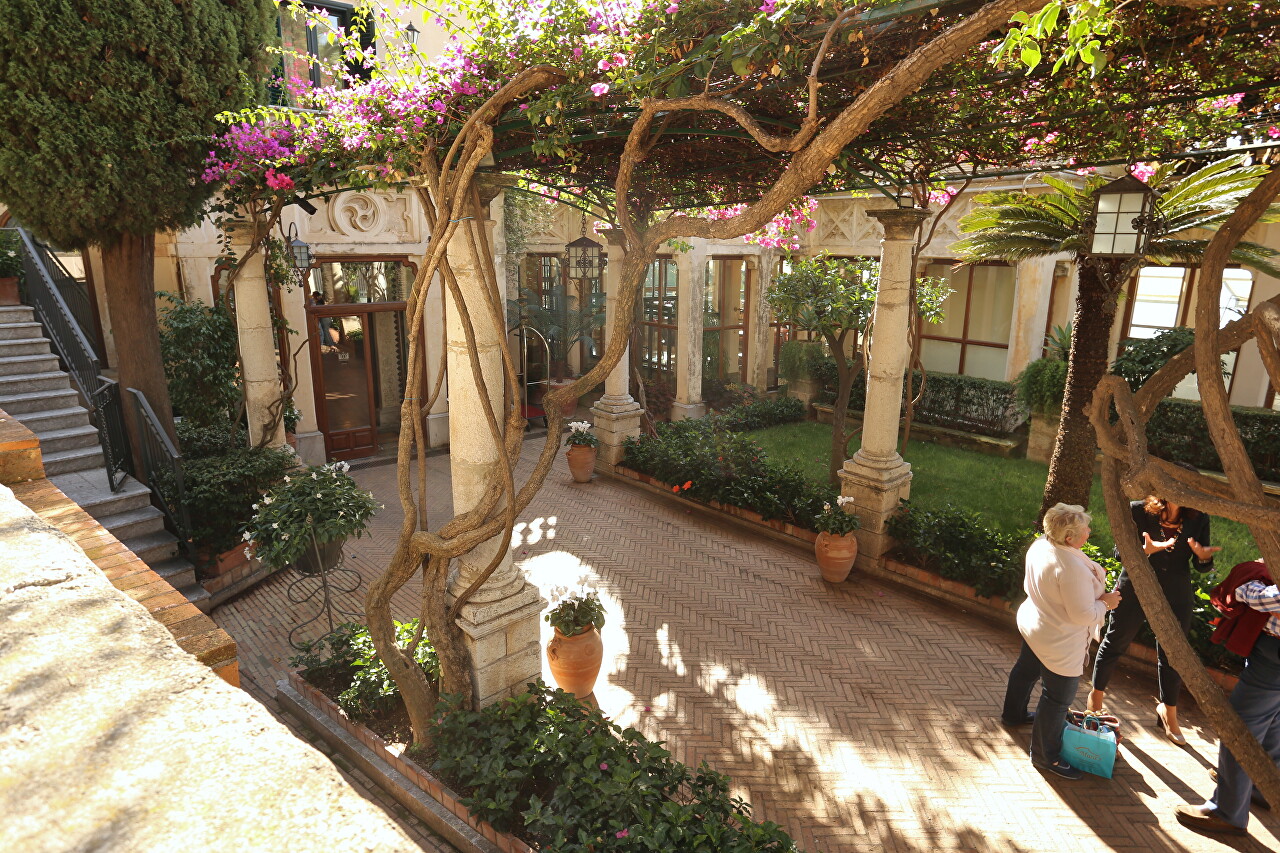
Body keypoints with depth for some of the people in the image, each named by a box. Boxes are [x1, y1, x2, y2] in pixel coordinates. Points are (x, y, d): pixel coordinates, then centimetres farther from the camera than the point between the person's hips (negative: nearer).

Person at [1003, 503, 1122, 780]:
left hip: (1033, 625, 10)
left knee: (1025, 671, 30)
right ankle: (1046, 756, 21)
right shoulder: (1071, 567, -35)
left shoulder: (1040, 545, -8)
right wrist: (1105, 602, -11)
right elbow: (1083, 614, -28)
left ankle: (1013, 714, 54)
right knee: (1058, 698, 6)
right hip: (1059, 643, -10)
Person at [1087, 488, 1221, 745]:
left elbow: (1202, 566, 2)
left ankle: (1168, 711, 36)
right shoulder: (1138, 511, -14)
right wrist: (1144, 549, -33)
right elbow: (1120, 552, -14)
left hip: (1176, 596, 3)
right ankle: (1097, 692, 35)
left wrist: (1204, 557, -21)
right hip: (1135, 590, -2)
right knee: (1115, 642, 13)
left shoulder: (1198, 519, -4)